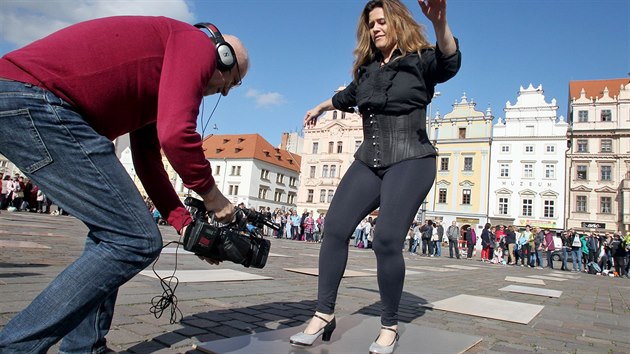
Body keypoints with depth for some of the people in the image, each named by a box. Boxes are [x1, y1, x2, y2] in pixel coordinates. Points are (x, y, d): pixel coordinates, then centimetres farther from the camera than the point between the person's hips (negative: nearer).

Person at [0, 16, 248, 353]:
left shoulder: (158, 75, 28)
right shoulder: (198, 43, -1)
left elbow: (148, 160, 24)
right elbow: (175, 133, -18)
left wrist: (186, 224, 21)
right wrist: (211, 194, -1)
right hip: (36, 100, -11)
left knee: (114, 228, 17)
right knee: (136, 240, -9)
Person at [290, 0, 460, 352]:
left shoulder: (419, 61, 0)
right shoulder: (367, 70, 16)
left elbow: (449, 63, -23)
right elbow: (348, 96, 36)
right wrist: (320, 108, 53)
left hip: (410, 162, -6)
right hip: (369, 161, 6)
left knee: (387, 241, -18)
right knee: (335, 229, -7)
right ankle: (324, 315, 2)